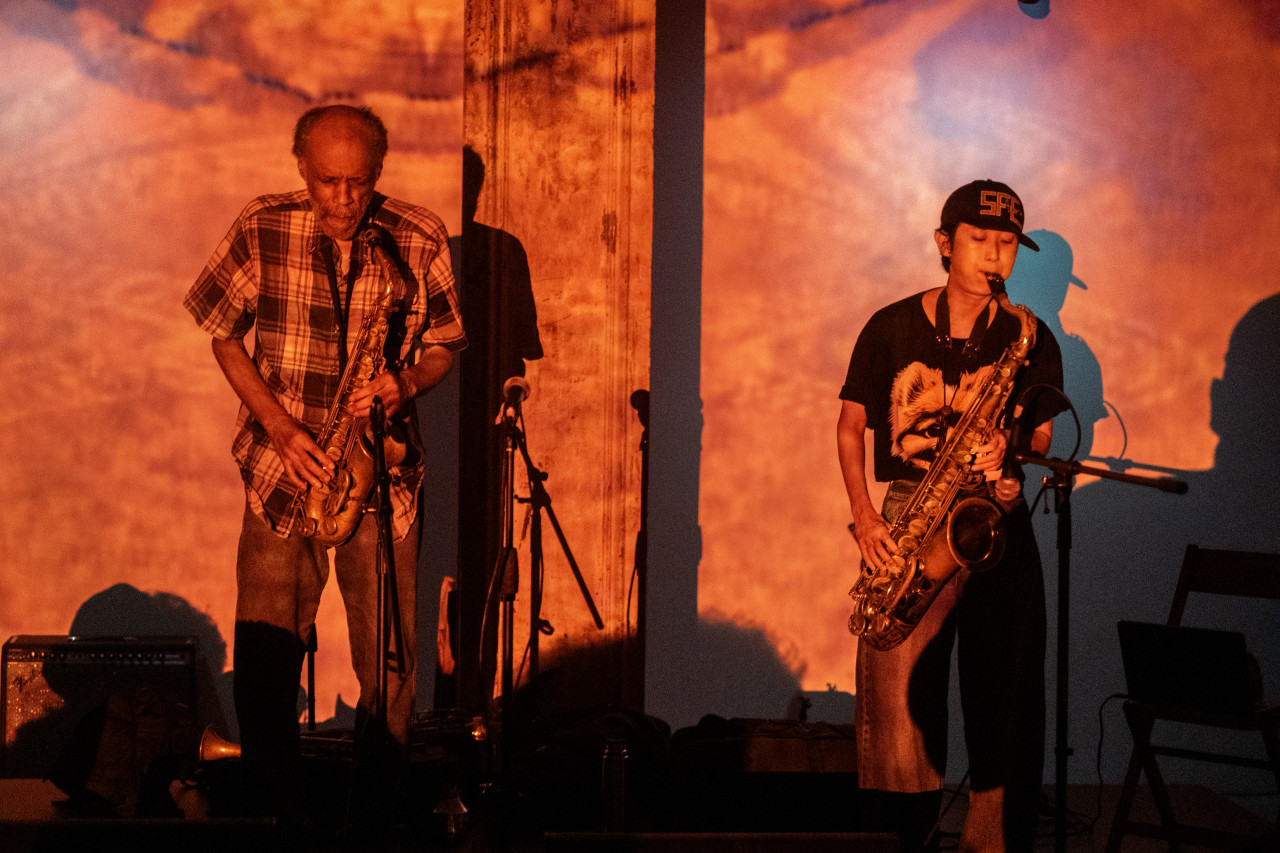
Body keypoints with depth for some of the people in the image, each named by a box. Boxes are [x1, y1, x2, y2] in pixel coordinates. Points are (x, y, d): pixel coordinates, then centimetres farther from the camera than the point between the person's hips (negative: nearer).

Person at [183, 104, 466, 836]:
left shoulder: (420, 240, -4)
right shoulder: (262, 231, -4)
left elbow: (445, 344, 7)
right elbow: (224, 335, 5)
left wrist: (407, 383, -15)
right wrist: (278, 425, -7)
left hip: (382, 470, 0)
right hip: (283, 469, 0)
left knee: (390, 658, -1)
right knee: (266, 652, -3)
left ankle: (381, 802, 17)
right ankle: (276, 805, 15)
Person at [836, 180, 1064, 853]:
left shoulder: (1030, 341, 6)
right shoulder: (891, 328, 4)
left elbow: (1041, 437, 9)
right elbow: (851, 425, 8)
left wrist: (1013, 463, -15)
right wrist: (863, 514, -4)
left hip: (995, 524, 1)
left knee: (1002, 695, -1)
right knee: (897, 697, -3)